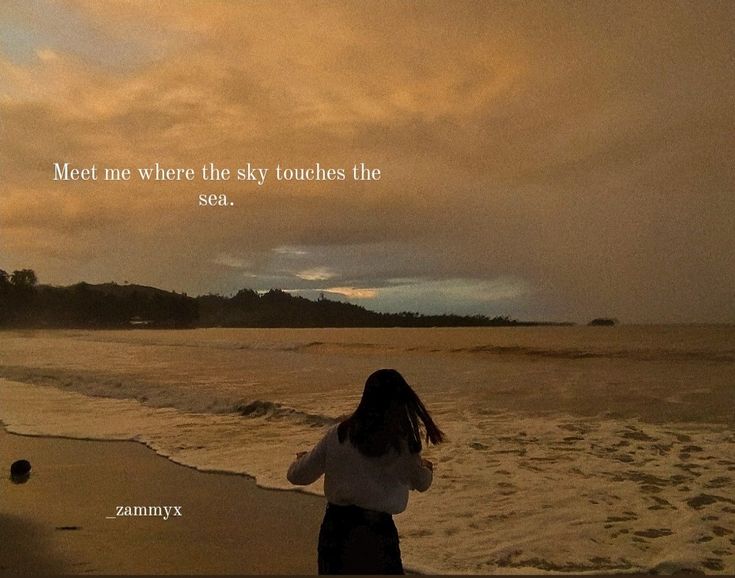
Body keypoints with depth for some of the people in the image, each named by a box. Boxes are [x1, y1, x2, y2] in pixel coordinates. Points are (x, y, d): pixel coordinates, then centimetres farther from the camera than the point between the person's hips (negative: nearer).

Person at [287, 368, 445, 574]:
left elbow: (298, 476, -1)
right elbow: (421, 483, 9)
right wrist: (426, 468, 32)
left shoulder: (338, 435, -8)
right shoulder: (403, 444, -10)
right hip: (379, 529, -1)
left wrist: (301, 458, 22)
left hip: (337, 525, 2)